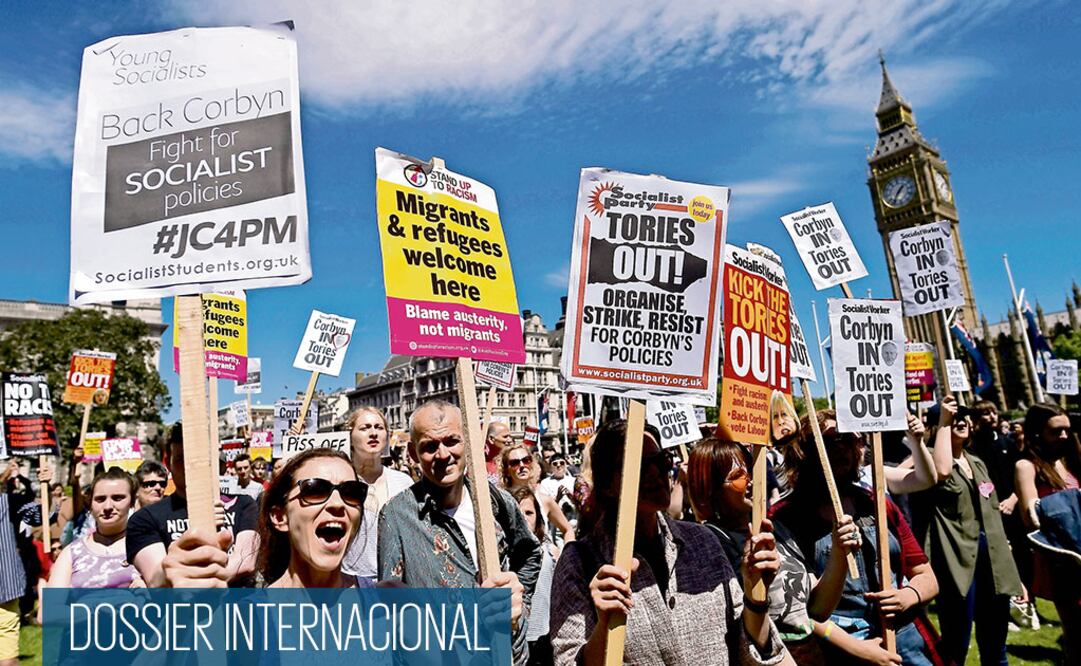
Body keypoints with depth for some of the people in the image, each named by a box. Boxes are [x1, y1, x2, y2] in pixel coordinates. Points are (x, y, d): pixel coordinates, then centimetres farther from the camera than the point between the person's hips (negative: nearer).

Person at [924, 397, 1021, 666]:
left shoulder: (977, 462, 16)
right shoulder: (932, 458, -6)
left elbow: (992, 512, 20)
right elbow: (942, 472, -32)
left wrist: (1006, 561, 17)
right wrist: (944, 422, -23)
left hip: (991, 556, 7)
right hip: (958, 558, -7)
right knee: (956, 644, -2)